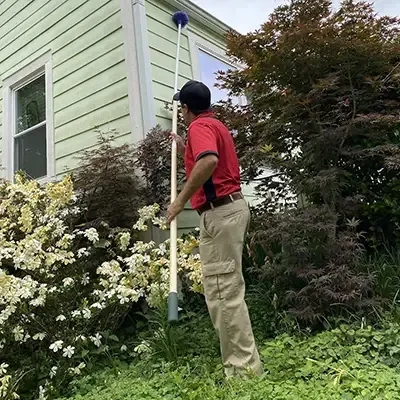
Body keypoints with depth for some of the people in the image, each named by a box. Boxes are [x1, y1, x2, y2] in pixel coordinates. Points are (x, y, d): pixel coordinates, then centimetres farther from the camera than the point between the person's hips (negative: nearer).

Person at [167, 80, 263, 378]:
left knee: (223, 293, -8)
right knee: (227, 291, 15)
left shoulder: (200, 126, -8)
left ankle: (244, 369, -2)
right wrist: (184, 149, 37)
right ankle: (245, 362, 23)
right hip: (232, 207, 11)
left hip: (220, 213, -11)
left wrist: (181, 200, -24)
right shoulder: (217, 125, 23)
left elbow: (209, 161, -30)